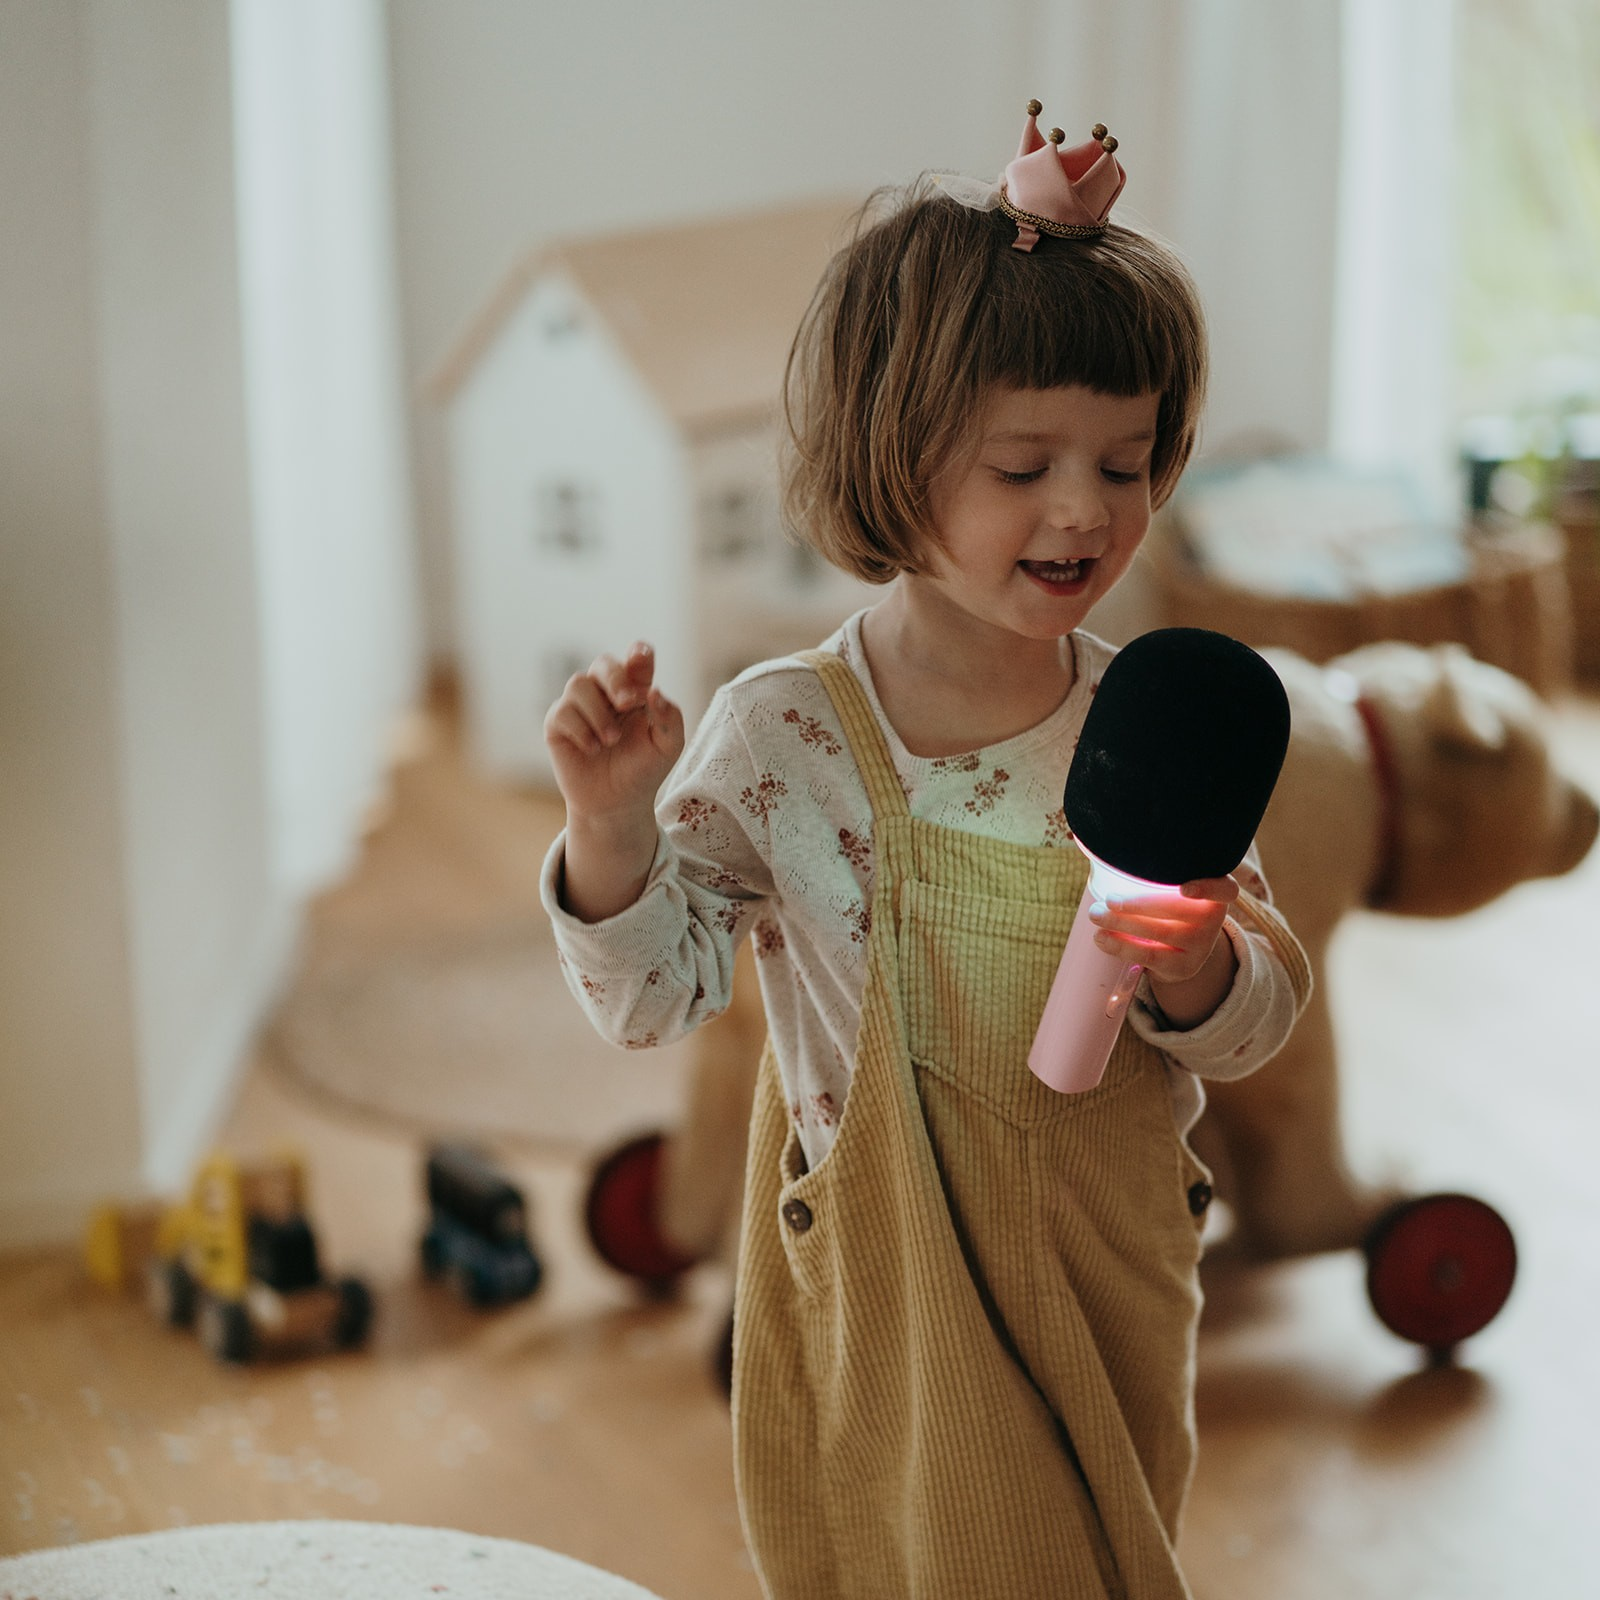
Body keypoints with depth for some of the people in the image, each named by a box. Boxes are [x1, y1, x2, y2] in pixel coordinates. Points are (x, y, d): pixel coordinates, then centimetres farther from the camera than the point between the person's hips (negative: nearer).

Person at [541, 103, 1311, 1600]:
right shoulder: (778, 735, -14)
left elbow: (1259, 1018, -2)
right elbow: (652, 996, -10)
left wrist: (1197, 974, -24)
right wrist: (610, 820, -25)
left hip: (1106, 1289, 3)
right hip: (878, 1302, -3)